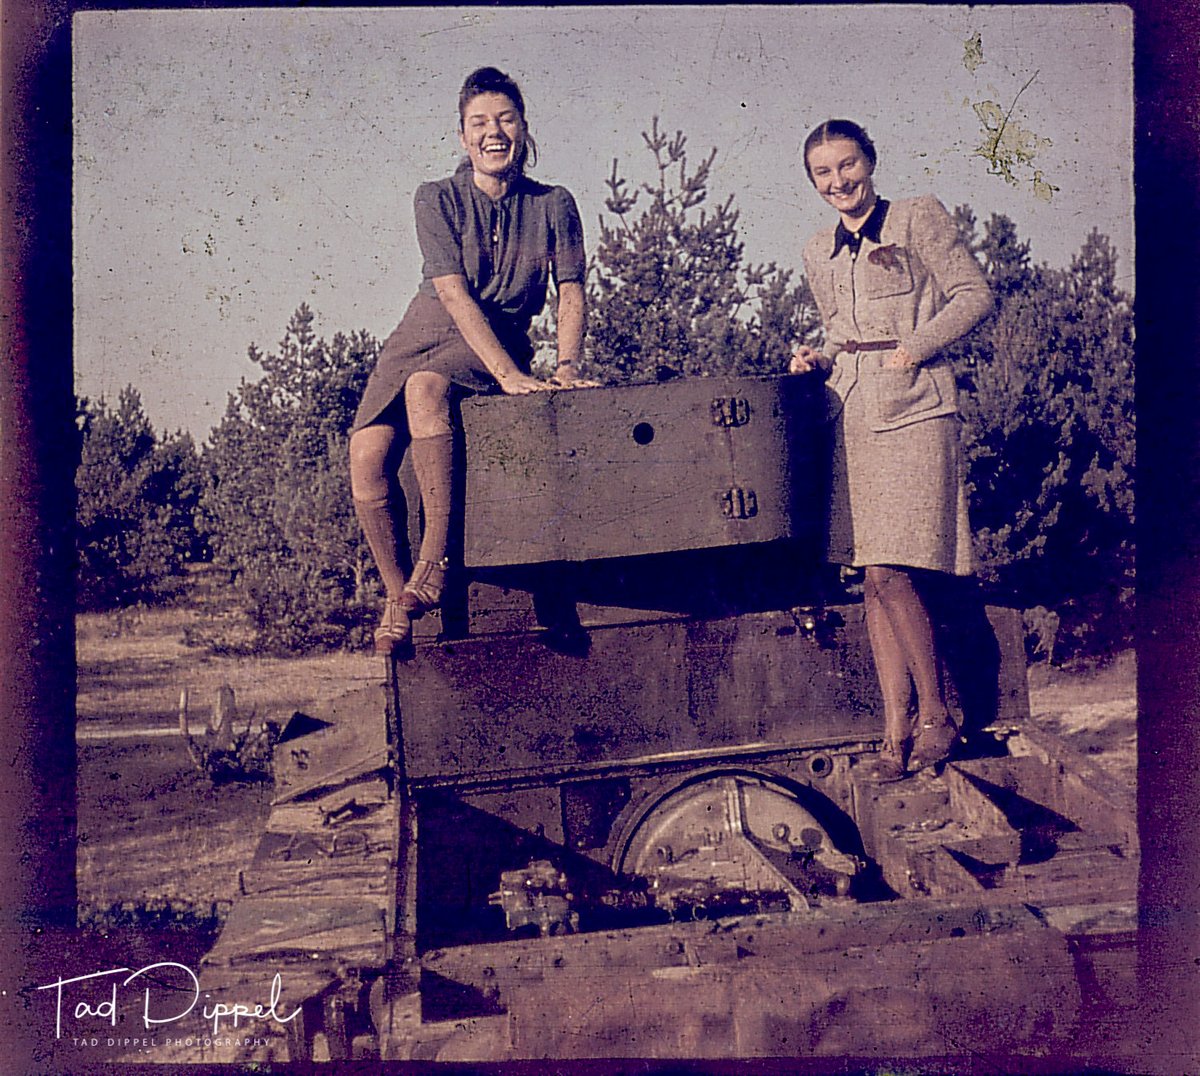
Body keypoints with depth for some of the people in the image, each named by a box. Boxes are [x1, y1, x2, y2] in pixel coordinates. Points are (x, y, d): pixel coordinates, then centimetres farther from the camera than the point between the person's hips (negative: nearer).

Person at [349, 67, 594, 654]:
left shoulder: (553, 205, 5)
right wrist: (509, 374, -25)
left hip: (495, 342, -1)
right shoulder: (438, 199, 0)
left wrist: (566, 369, -20)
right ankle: (396, 594, -5)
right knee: (367, 458, -23)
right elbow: (454, 292, -12)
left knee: (426, 386, -37)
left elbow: (570, 293, 1)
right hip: (423, 333, 2)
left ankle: (436, 560, -35)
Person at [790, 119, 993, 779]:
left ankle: (935, 715, 3)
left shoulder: (919, 217, 3)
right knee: (873, 581, 2)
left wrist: (917, 346, -11)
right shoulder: (818, 253, 19)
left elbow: (974, 295, 0)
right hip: (850, 416, 6)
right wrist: (818, 361, 6)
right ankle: (896, 731, 7)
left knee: (889, 572, -14)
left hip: (913, 410, -5)